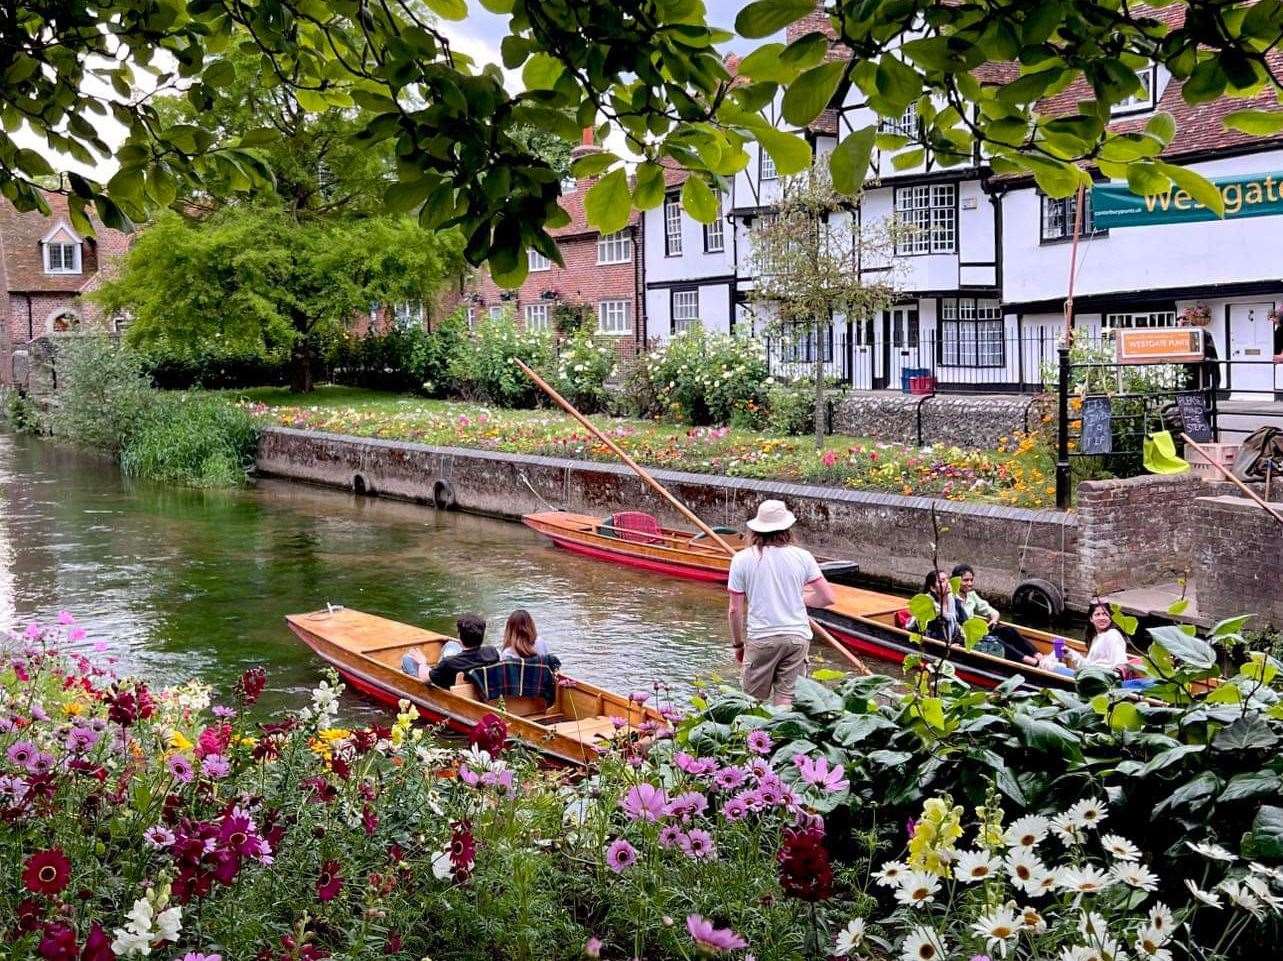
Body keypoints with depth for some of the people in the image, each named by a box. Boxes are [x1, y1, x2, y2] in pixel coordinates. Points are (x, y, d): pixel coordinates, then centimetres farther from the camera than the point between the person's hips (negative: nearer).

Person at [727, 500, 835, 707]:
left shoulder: (742, 559, -2)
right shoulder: (802, 557, 0)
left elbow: (734, 610, -1)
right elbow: (827, 598, 1)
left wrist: (738, 644, 11)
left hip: (761, 638, -2)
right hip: (798, 637, 2)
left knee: (756, 700, 7)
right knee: (785, 700, 7)